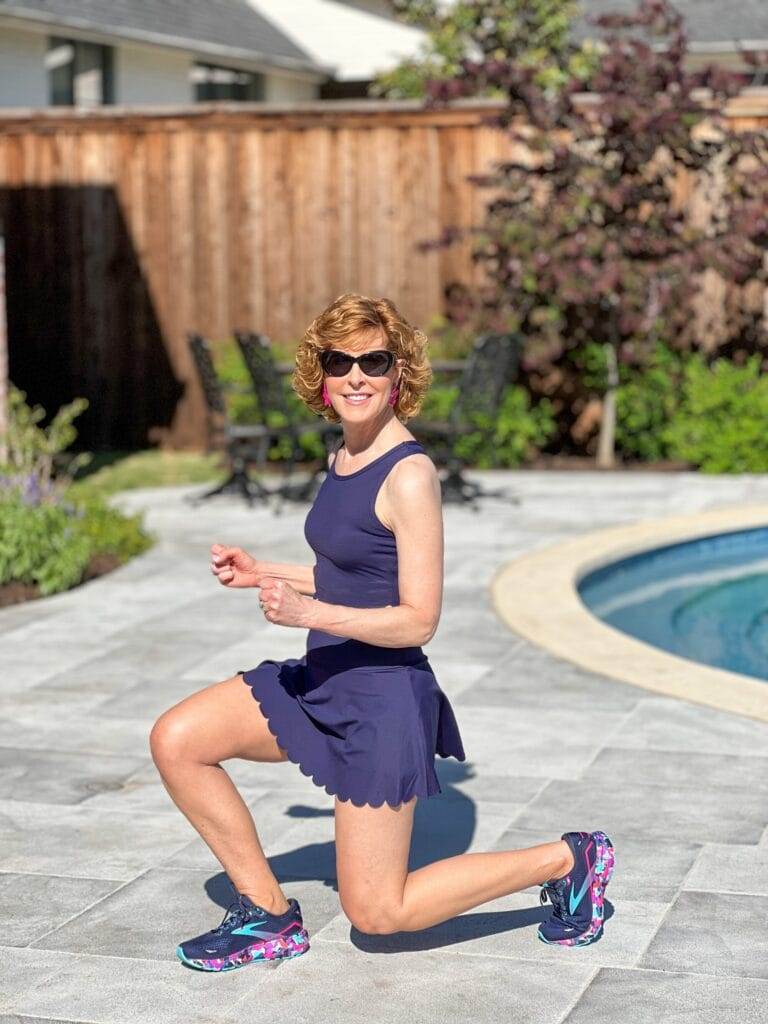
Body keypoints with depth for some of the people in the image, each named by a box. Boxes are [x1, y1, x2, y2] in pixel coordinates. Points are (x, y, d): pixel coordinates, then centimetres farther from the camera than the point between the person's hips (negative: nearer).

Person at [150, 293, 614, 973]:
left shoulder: (409, 475, -20)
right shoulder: (346, 457, 6)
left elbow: (418, 619, -21)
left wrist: (307, 612, -30)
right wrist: (262, 573, 15)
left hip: (383, 696, -8)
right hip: (322, 680, 9)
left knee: (377, 913, 0)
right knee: (176, 741, -1)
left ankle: (568, 860, 14)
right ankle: (269, 914, 11)